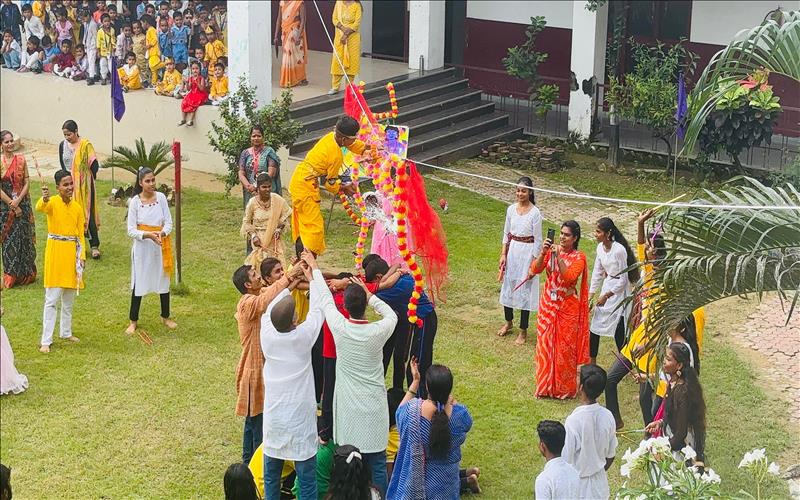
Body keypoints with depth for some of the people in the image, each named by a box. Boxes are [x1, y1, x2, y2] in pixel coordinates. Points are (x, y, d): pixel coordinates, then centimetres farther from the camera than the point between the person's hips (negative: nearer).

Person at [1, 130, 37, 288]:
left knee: (24, 237, 5)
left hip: (23, 203, 2)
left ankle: (26, 274, 16)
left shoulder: (21, 160, 2)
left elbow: (27, 182, 1)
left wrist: (18, 201, -12)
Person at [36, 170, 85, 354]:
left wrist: (82, 256, 1)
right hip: (55, 252, -5)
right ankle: (46, 341, -2)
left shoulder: (77, 207, 6)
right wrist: (44, 199, -57)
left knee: (69, 298, 15)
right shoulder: (52, 202, -10)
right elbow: (40, 208, -34)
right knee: (51, 299, -5)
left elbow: (80, 234, 10)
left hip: (72, 253, 5)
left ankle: (66, 332, 31)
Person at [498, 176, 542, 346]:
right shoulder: (511, 209, 2)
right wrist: (503, 254, 5)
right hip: (512, 251, 5)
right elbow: (506, 233, 11)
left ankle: (523, 330, 12)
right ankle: (508, 322, 34)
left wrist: (534, 262, -12)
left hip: (527, 252, -5)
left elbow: (537, 240, -10)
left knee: (524, 289, 0)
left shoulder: (535, 212, -12)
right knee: (508, 286, 14)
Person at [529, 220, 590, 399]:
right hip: (548, 304, 4)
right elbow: (535, 270, -8)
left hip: (568, 307, -4)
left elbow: (569, 278, -23)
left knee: (565, 347, 3)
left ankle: (565, 388, 16)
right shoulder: (551, 251, 2)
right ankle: (545, 385, 20)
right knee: (545, 344, 7)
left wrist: (559, 257, -28)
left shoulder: (578, 257, -8)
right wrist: (543, 253, -23)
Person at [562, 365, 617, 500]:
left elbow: (566, 461, -19)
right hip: (600, 483, 5)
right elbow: (611, 456, 3)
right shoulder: (607, 417, -9)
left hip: (577, 485, -5)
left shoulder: (573, 421, -27)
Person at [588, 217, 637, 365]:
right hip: (606, 288, 8)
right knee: (594, 325, 9)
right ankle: (591, 363, 20)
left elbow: (623, 279, -18)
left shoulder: (619, 250, -22)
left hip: (619, 291, -8)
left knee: (619, 330, -4)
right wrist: (590, 297, 6)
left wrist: (606, 296, -15)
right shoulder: (600, 247, 2)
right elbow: (597, 273, 9)